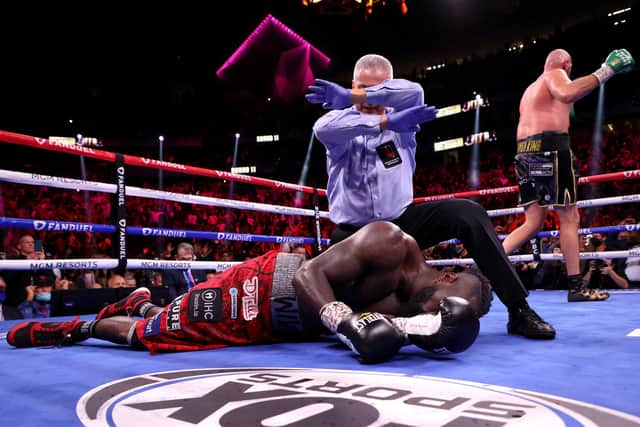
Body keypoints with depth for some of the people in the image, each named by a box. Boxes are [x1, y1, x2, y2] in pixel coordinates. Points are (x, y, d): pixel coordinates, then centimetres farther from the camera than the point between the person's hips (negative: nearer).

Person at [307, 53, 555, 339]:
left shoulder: (400, 120, 3)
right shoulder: (343, 124, -2)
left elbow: (412, 91, -20)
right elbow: (323, 129, -29)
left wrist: (349, 97, -24)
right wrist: (386, 122, -35)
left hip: (401, 222, 1)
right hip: (354, 234, -1)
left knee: (469, 214, -20)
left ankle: (519, 311, -15)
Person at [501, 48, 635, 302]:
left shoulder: (531, 89, 30)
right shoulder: (555, 75, 4)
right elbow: (567, 93, -21)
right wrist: (605, 72, -15)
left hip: (525, 153, 8)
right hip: (550, 148, -8)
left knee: (533, 223, 7)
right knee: (569, 217, -2)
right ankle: (576, 287, 0)